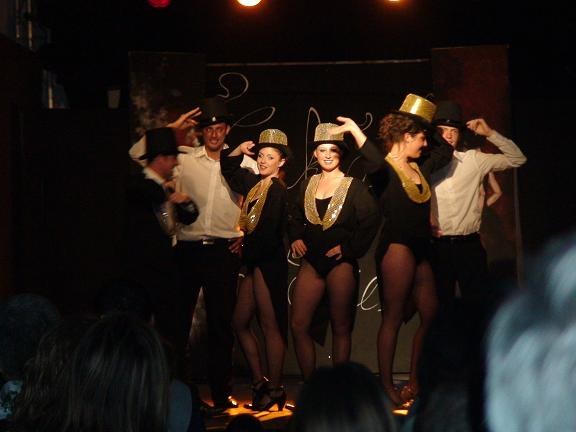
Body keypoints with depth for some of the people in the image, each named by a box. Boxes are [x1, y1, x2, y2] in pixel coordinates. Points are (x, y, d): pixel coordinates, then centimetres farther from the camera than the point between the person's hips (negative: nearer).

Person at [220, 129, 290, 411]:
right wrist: (239, 151, 9)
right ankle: (259, 382, 20)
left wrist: (246, 251, -6)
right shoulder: (255, 184, 11)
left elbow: (268, 232, -19)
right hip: (254, 261, 9)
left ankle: (275, 390, 5)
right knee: (240, 322, 11)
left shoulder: (277, 190, -12)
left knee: (270, 325, -3)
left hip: (269, 262, -9)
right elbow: (228, 169, 26)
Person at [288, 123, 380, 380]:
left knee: (340, 327, 4)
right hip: (311, 262, 4)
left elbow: (371, 221, -10)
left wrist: (349, 247, -14)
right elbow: (295, 216, 22)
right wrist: (296, 238, 5)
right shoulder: (308, 184, 11)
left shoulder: (354, 187, -2)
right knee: (298, 325, -3)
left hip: (340, 263, -4)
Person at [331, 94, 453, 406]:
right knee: (393, 316, -4)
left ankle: (414, 381, 16)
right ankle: (386, 386, 1)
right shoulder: (384, 169, -8)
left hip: (419, 249, 8)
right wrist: (355, 130, -25)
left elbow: (445, 150, 29)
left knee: (429, 313, 6)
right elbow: (375, 162, -32)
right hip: (397, 247, -8)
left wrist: (430, 126, 21)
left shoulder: (419, 167, 16)